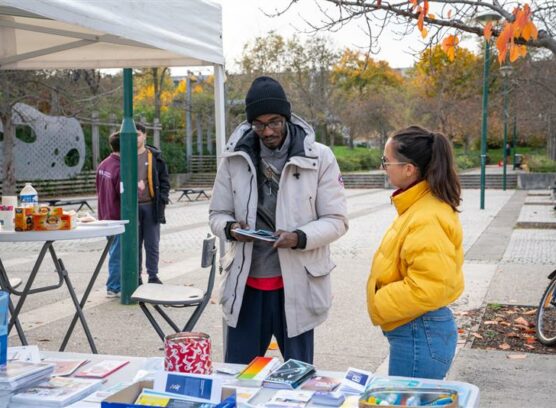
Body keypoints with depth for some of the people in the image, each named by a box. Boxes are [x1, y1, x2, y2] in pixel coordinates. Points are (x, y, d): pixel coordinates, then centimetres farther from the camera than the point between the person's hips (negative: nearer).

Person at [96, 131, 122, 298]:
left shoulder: (102, 165, 7)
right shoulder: (120, 168, -21)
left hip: (105, 215, 9)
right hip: (118, 217, -9)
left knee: (114, 252, 17)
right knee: (117, 254, 1)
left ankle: (115, 285, 25)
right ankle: (113, 288, 8)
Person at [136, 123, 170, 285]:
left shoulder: (155, 156, 5)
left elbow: (164, 180, 5)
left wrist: (162, 200, -4)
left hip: (151, 206, -1)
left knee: (152, 244, 4)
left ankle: (153, 276, 14)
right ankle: (136, 277, 13)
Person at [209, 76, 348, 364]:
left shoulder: (319, 157, -5)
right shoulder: (235, 157, 2)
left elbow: (336, 220, -4)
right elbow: (217, 214, 9)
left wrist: (300, 238, -22)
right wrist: (230, 228, -15)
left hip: (296, 284, -2)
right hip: (246, 284, 2)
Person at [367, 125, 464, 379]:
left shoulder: (427, 220, -23)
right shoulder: (419, 206, 9)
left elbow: (427, 288, -27)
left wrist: (379, 304, -14)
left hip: (418, 337, -10)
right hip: (417, 331, 10)